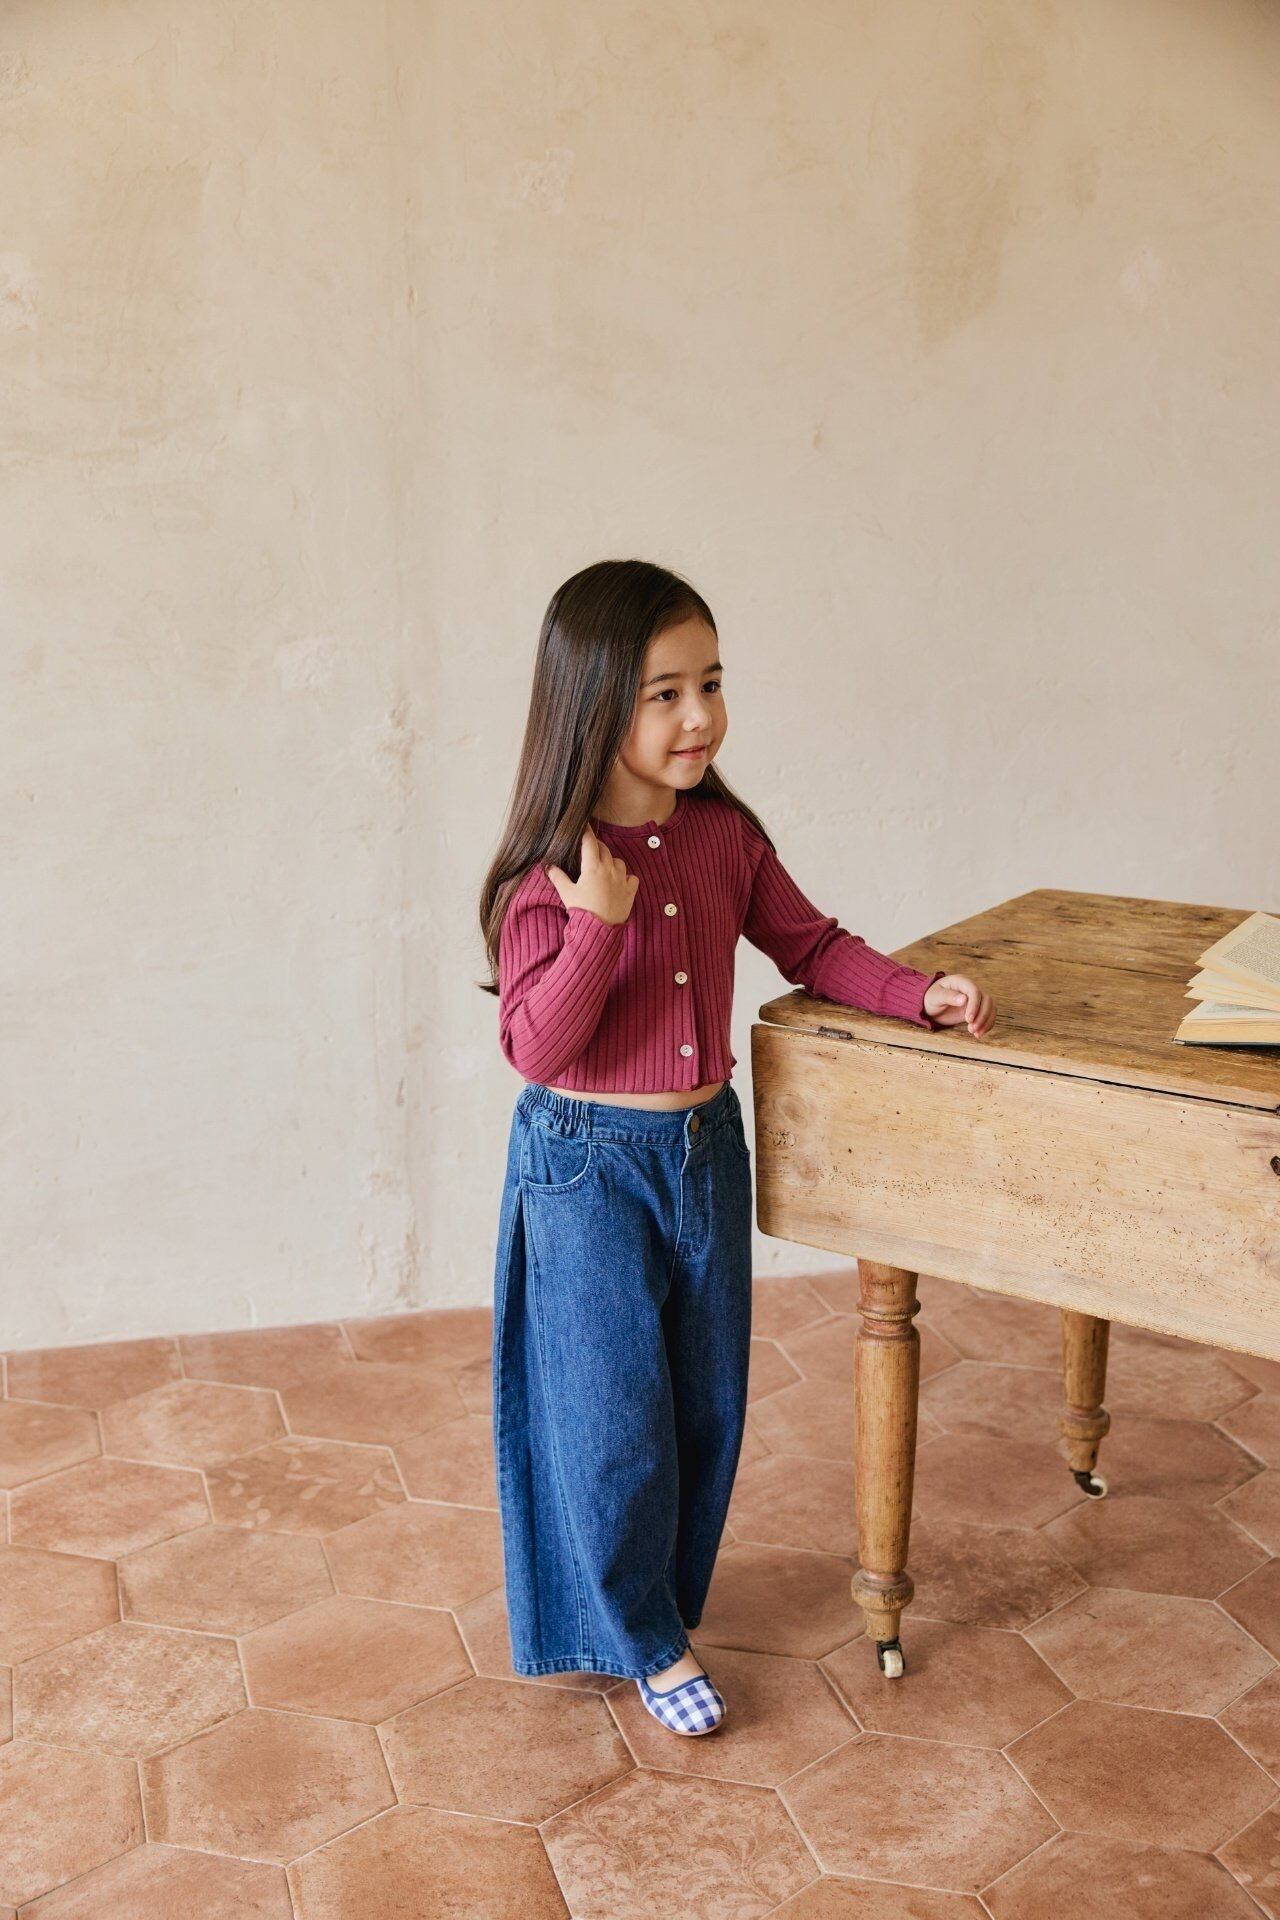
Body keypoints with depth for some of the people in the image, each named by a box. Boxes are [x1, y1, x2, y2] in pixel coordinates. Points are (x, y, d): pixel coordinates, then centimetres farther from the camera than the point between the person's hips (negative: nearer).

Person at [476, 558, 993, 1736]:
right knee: (614, 1414, 4)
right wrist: (599, 924, -31)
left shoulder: (726, 837, -3)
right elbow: (536, 1048, -20)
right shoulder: (550, 871, -17)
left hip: (706, 1148, 6)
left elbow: (810, 945, 10)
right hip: (587, 1165, -5)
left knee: (708, 1404, 16)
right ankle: (643, 1640, 26)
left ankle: (668, 1603, 38)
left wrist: (919, 992, -5)